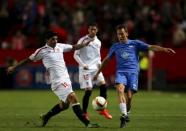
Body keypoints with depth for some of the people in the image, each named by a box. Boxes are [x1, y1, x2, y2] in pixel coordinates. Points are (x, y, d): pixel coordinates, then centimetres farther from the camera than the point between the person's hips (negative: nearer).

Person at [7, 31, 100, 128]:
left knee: (64, 104, 15)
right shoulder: (42, 51, -6)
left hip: (66, 79, 8)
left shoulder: (60, 46, 10)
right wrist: (14, 67, 9)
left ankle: (46, 117, 36)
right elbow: (28, 59, 4)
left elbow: (74, 47, 23)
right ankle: (87, 123, -21)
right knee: (73, 98, -19)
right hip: (57, 80, -8)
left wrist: (85, 43, 15)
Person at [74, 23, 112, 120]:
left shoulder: (98, 42, 11)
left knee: (103, 85, -11)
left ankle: (102, 109, 0)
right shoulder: (82, 40, -5)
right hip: (85, 69, -5)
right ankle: (84, 112, 4)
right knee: (88, 90, -10)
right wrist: (82, 64, -15)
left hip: (95, 68, 5)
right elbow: (76, 55, -3)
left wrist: (99, 62, 3)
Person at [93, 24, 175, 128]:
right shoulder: (115, 47, 19)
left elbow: (150, 47, 1)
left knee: (129, 96, -13)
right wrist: (98, 73, 33)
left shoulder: (135, 44, 11)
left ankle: (127, 112, 13)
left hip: (133, 72, -1)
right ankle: (124, 115, -35)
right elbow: (106, 60, 31)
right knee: (120, 89, -27)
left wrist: (164, 49, -14)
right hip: (121, 72, 1)